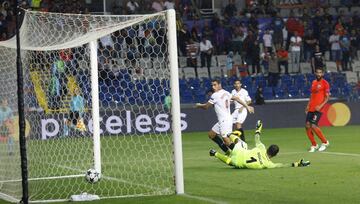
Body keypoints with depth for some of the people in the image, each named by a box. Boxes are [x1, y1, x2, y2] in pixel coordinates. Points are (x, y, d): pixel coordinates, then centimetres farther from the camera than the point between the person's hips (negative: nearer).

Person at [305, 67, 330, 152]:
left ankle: (325, 142, 2)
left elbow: (327, 97, -7)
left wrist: (320, 106, -19)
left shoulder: (325, 83, -3)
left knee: (313, 126, -16)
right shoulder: (313, 82, 16)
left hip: (318, 109, -7)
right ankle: (314, 145, 14)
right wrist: (308, 105, 11)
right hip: (311, 108, 7)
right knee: (307, 126, 0)